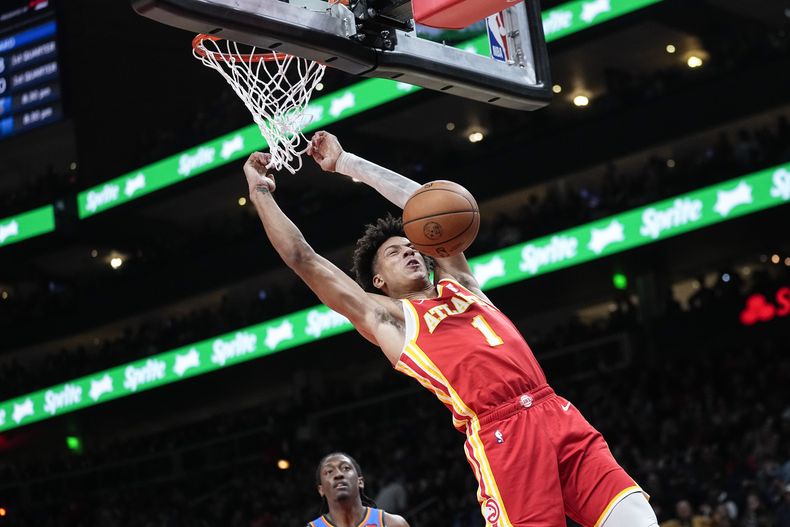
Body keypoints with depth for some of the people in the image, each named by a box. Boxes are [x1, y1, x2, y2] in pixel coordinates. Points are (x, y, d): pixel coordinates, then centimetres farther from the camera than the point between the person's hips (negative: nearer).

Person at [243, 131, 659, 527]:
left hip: (557, 414, 5)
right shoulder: (384, 316, 13)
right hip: (501, 436, -5)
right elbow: (303, 260, 12)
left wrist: (347, 163, 32)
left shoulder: (458, 284, 26)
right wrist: (262, 193, 18)